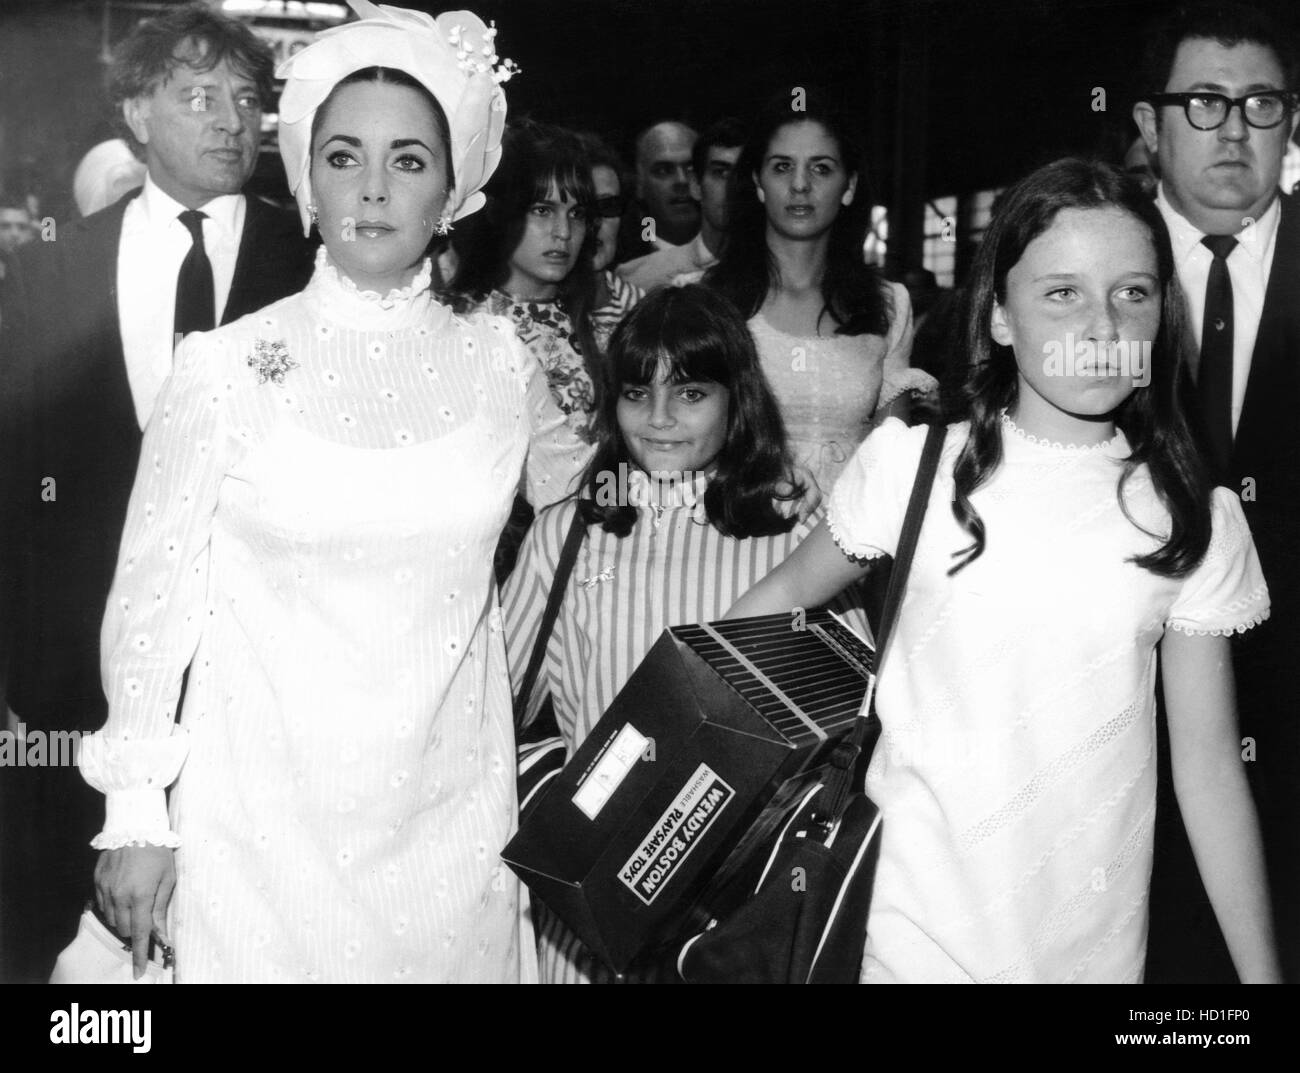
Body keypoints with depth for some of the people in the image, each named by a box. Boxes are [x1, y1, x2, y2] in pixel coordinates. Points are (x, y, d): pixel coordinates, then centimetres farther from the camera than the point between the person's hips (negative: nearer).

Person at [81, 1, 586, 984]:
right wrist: (136, 812, 0)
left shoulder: (499, 360, -1)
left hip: (453, 814, 2)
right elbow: (153, 590, -2)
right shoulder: (228, 367, -7)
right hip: (268, 819, -2)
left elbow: (578, 494, 21)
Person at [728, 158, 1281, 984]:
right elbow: (784, 596, 6)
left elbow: (1209, 766, 1)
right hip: (918, 932, -1)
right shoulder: (912, 465, -9)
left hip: (1097, 941, 2)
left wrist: (1260, 969, 2)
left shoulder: (1199, 521, -3)